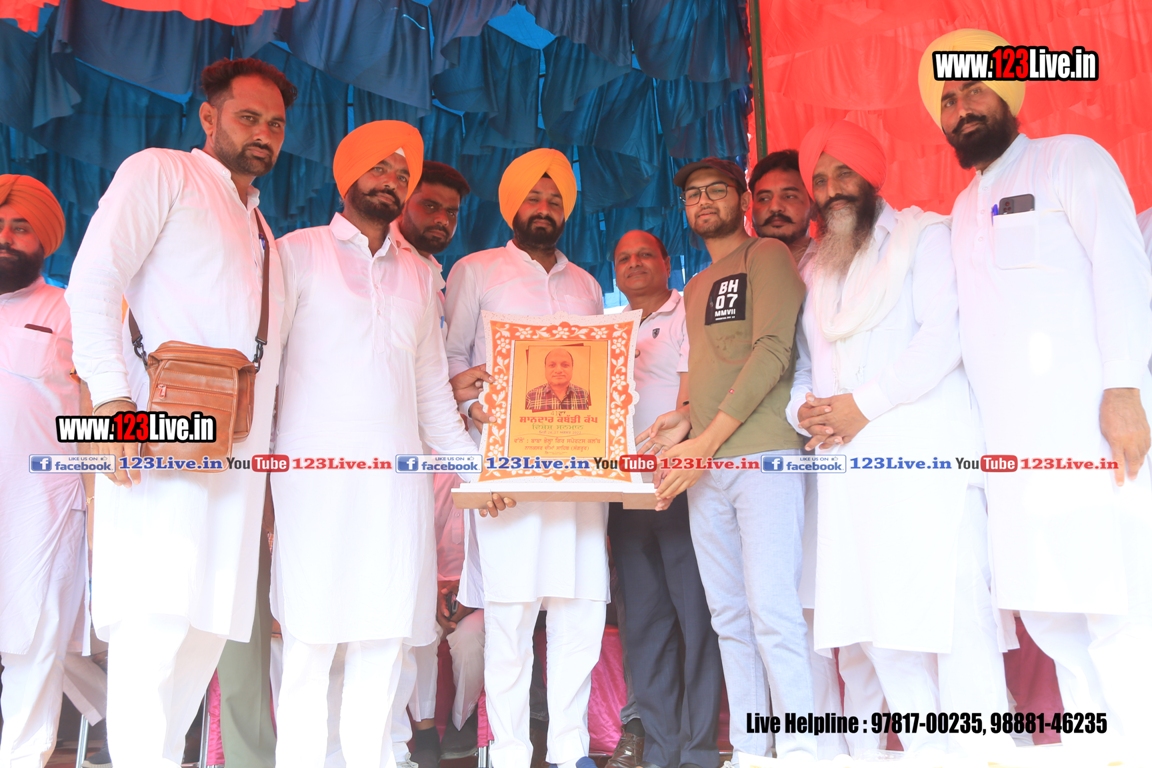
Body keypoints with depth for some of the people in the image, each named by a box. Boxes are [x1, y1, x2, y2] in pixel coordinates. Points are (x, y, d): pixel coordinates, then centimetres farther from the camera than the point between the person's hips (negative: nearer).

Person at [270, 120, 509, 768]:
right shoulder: (299, 253, 8)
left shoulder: (418, 276, 20)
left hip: (398, 477, 4)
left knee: (386, 638, 3)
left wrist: (471, 461, 13)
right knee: (311, 636, -3)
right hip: (315, 470, -3)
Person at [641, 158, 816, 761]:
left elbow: (772, 352, -11)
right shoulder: (694, 288, 24)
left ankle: (799, 750, 0)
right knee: (729, 616, 8)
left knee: (772, 609, -11)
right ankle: (748, 749, 16)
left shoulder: (767, 256, 1)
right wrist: (687, 419, 7)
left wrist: (708, 439, -16)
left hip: (762, 455, -7)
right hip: (704, 466, 7)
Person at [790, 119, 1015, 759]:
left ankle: (981, 752, -2)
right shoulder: (815, 272, 24)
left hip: (924, 448, -5)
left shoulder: (924, 235, 7)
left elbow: (945, 333, -7)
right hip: (847, 459, 5)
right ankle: (927, 752, 10)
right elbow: (805, 364, 21)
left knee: (949, 606, -10)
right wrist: (804, 411, -1)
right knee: (876, 616, 2)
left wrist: (864, 406, -12)